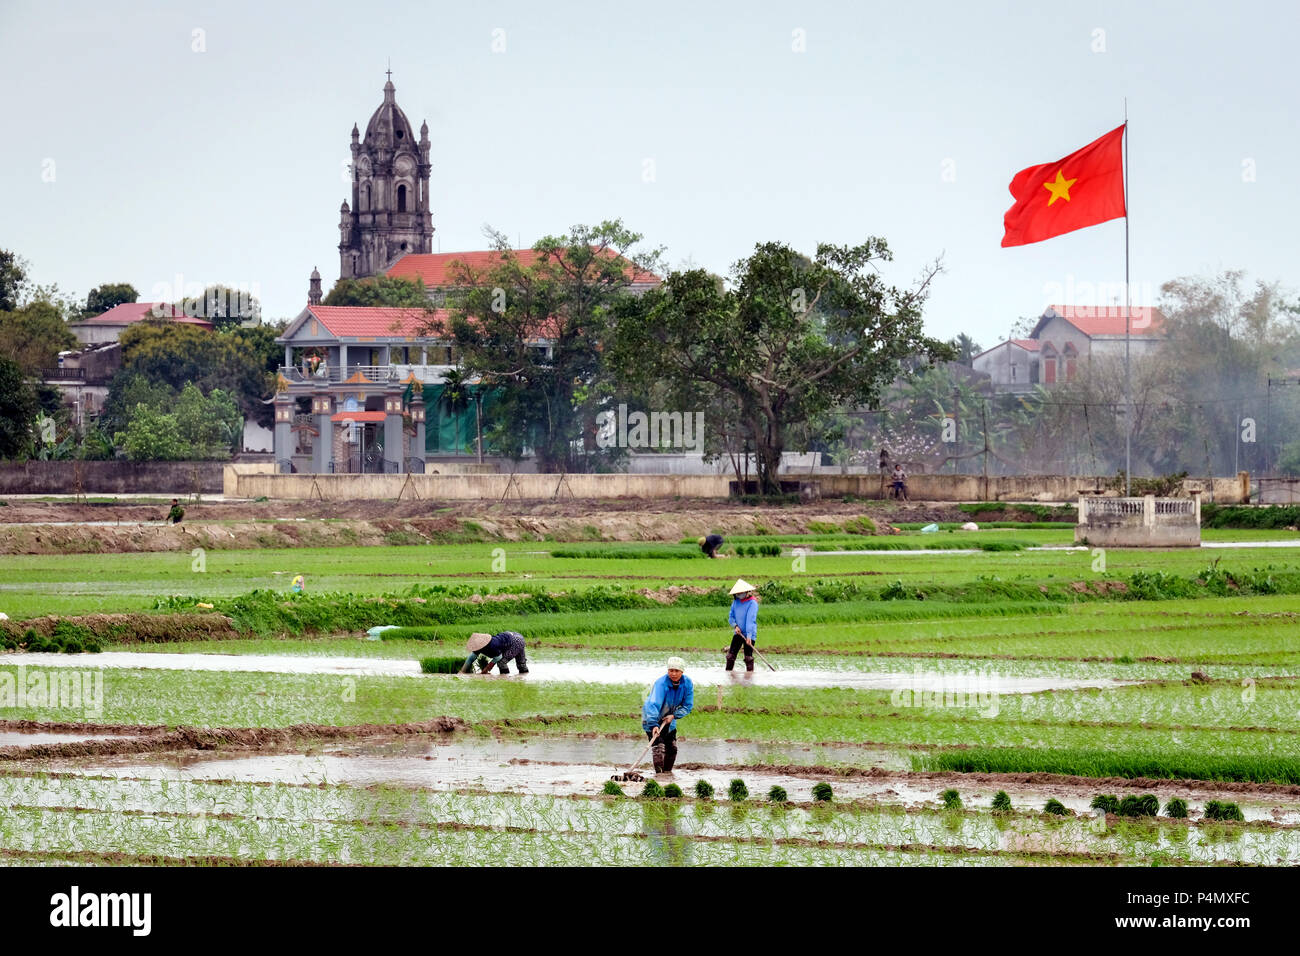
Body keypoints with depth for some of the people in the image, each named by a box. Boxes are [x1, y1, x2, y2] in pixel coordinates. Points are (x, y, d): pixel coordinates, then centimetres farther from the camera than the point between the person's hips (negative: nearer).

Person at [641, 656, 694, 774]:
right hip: (652, 718, -6)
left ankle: (667, 771, 25)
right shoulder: (661, 684, -31)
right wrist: (653, 725, -54)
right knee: (658, 746, -18)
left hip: (669, 720, 6)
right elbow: (653, 704, -42)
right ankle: (659, 772, -18)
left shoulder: (687, 683, -14)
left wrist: (674, 715, -22)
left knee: (672, 748, 10)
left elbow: (688, 705, -7)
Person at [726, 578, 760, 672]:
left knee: (748, 657, -4)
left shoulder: (752, 603, -13)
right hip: (738, 633, 5)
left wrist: (749, 636, -27)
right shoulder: (736, 602, 6)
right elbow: (731, 617, 13)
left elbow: (751, 620, -21)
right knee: (731, 655, 1)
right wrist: (735, 626, -8)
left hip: (749, 634, -5)